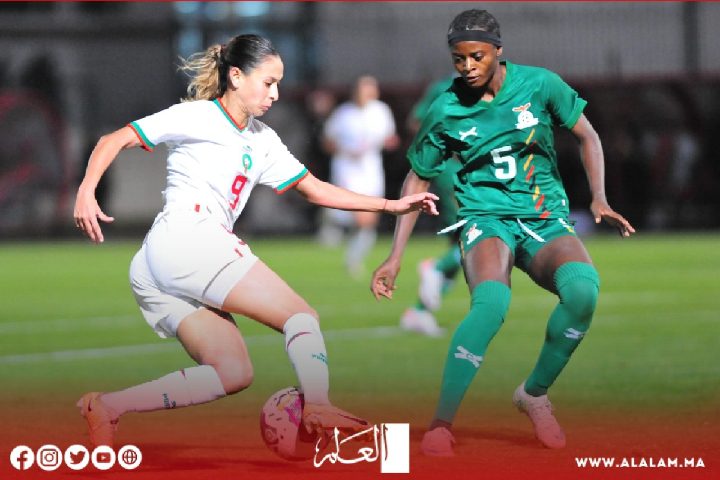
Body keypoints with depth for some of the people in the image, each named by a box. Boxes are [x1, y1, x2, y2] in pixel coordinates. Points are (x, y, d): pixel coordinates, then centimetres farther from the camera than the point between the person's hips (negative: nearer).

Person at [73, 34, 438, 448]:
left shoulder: (263, 141, 24)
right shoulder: (196, 117, 1)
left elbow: (315, 189, 24)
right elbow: (114, 141, -4)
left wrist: (391, 205, 16)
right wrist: (86, 192, -21)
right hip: (185, 238, -9)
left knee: (234, 373, -5)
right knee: (302, 314, -10)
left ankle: (107, 407, -13)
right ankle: (319, 407, -30)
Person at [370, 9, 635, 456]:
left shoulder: (539, 84, -2)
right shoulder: (446, 110, -2)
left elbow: (587, 136, 11)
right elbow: (418, 180, 10)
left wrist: (599, 199, -3)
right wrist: (395, 258, 7)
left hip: (546, 219, 2)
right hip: (487, 217, -2)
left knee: (583, 287, -33)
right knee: (491, 301, -36)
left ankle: (535, 393, -8)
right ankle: (441, 424, -26)